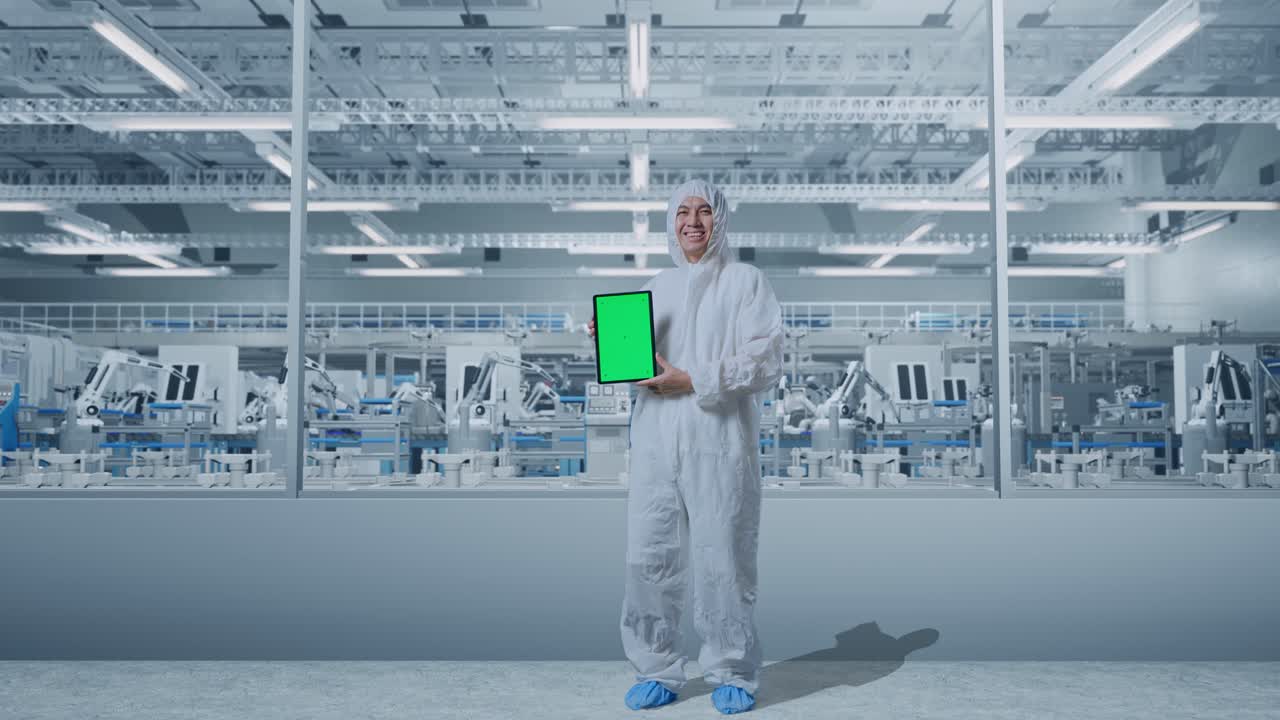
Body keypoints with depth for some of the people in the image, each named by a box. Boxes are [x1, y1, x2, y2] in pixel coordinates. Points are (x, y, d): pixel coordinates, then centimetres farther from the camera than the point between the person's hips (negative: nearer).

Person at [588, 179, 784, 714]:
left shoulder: (745, 281, 4)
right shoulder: (655, 288, 19)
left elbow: (765, 363, -6)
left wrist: (692, 380, -14)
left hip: (719, 442, -4)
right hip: (655, 443, 4)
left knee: (723, 560, 0)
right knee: (648, 558, 3)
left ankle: (732, 674, 17)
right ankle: (657, 671, 18)